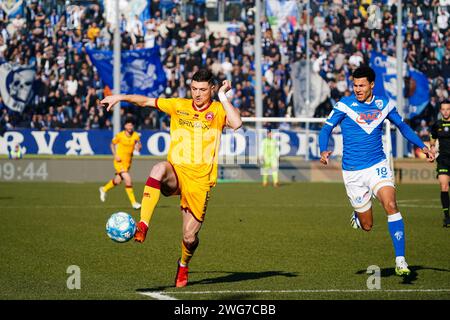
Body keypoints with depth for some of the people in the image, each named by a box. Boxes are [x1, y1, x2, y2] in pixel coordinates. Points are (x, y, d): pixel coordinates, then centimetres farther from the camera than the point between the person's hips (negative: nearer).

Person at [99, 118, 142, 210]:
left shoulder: (135, 135, -5)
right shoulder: (120, 135, -11)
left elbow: (139, 145, -4)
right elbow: (112, 144, 3)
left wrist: (138, 146, -29)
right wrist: (115, 155, -10)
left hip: (128, 161, 5)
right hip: (119, 161, -5)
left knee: (117, 181, 18)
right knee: (128, 180, -19)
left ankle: (104, 189, 48)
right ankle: (133, 202, -12)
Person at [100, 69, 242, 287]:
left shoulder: (218, 110, 0)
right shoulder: (179, 106, 9)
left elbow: (236, 124, -21)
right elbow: (146, 101, 16)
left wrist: (223, 98, -16)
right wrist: (121, 97, 7)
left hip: (200, 181, -1)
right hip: (176, 173, 1)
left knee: (189, 238, 0)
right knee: (159, 169, -38)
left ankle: (183, 265, 38)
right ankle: (142, 226, -43)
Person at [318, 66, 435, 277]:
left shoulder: (384, 104, 1)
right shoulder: (345, 105, -6)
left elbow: (402, 126, 17)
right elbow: (326, 129, -5)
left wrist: (422, 146, 8)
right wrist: (324, 151, -24)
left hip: (378, 166, 1)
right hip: (353, 172, -1)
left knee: (391, 205, -25)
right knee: (367, 225, 3)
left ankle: (400, 260, -21)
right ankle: (358, 215, 42)